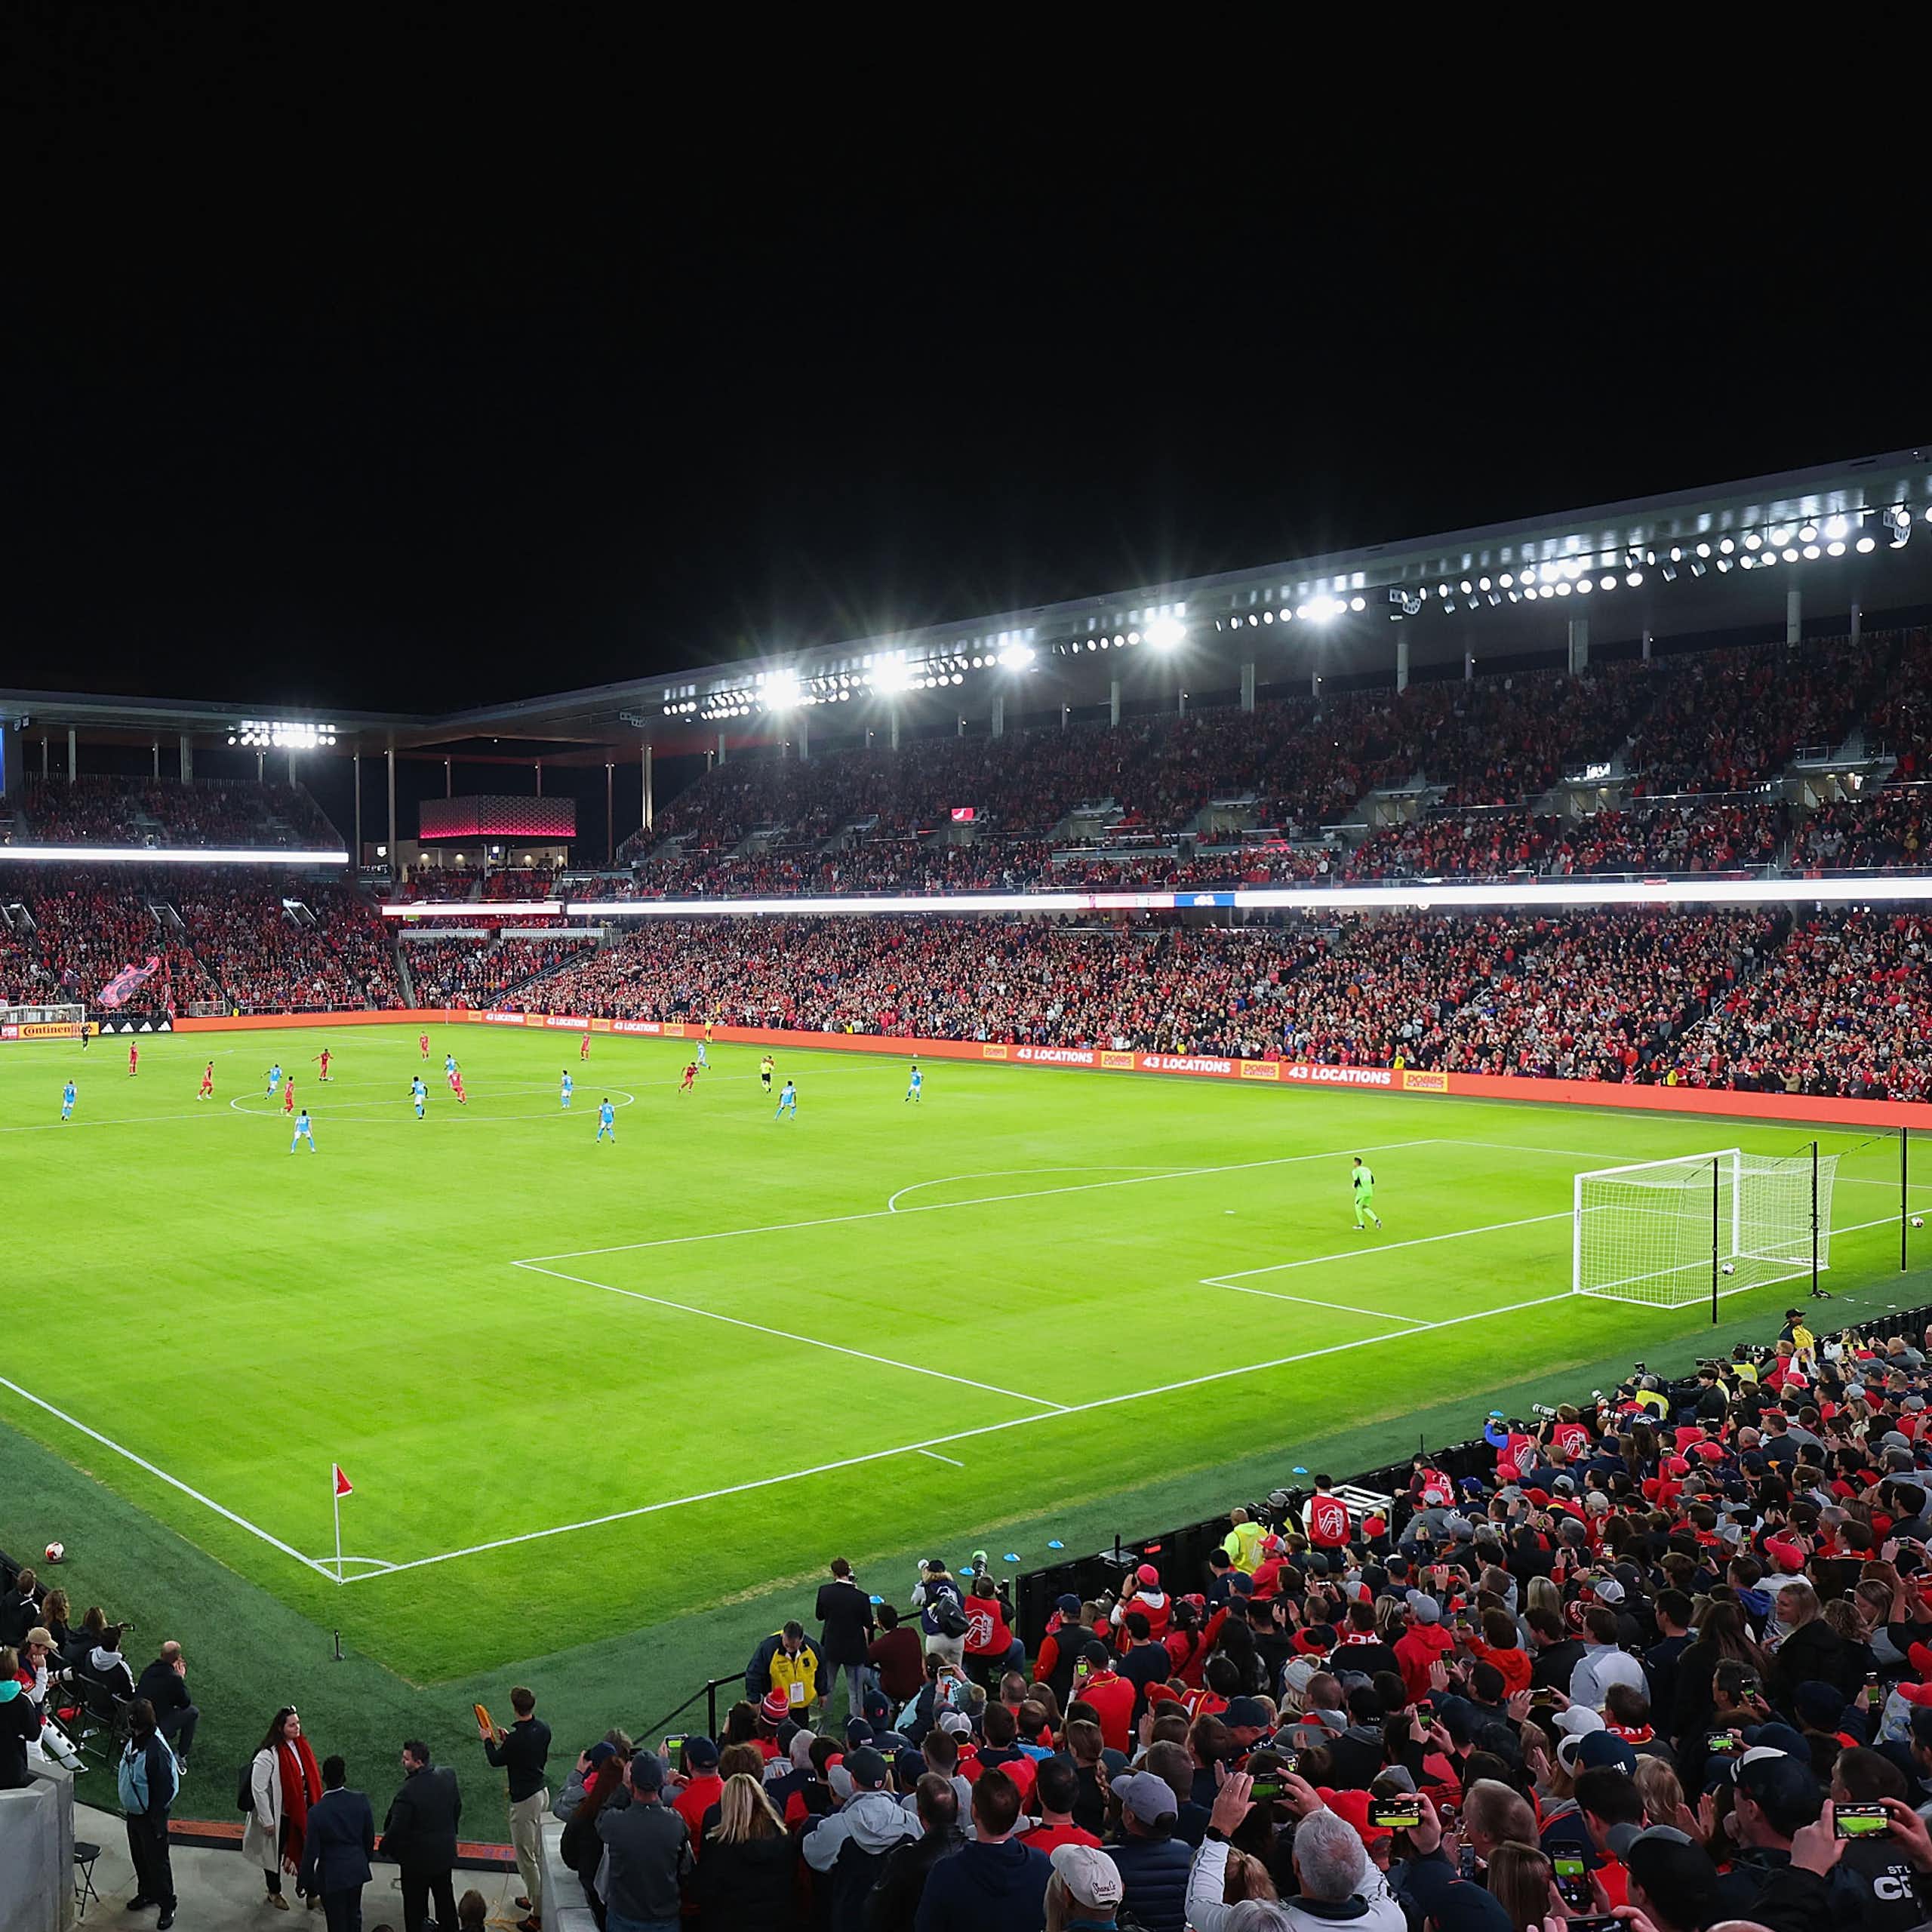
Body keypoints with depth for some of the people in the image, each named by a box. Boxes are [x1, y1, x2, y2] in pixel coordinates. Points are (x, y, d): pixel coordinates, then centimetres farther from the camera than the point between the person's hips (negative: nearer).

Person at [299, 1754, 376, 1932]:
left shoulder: (317, 1813, -23)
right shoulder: (361, 1800, -13)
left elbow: (311, 1853, -15)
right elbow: (370, 1837, -1)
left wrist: (302, 1882, 0)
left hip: (332, 1876, -4)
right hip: (358, 1869, 4)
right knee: (354, 1915, 25)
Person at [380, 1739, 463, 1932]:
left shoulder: (408, 1793, -31)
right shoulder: (448, 1775, -12)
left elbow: (396, 1829, -22)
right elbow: (457, 1807, 4)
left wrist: (385, 1848, -1)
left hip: (418, 1860, -6)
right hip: (445, 1853, 6)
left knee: (415, 1907, 14)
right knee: (445, 1898, 24)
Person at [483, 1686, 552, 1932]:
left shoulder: (517, 1739, -26)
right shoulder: (543, 1729, -4)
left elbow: (496, 1761, -8)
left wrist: (488, 1741, 9)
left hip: (524, 1800, -8)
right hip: (543, 1792, 8)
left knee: (526, 1857, 2)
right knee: (539, 1853, 22)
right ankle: (535, 1898, 36)